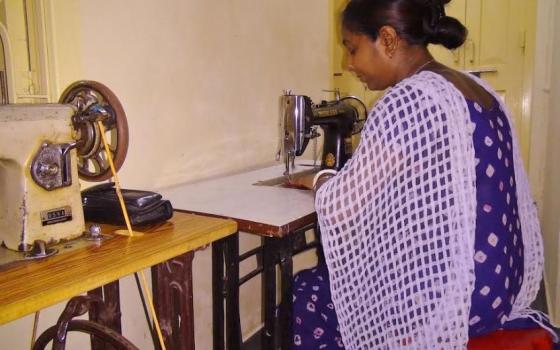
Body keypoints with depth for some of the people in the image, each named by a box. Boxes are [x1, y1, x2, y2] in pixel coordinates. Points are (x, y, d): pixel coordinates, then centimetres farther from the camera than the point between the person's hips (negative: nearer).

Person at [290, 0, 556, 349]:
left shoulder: (407, 101, -21)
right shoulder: (479, 89, 6)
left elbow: (344, 205, -16)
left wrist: (319, 180, 6)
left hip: (448, 293, -8)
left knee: (307, 294, 13)